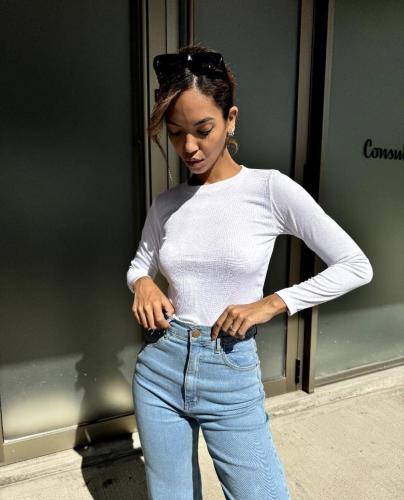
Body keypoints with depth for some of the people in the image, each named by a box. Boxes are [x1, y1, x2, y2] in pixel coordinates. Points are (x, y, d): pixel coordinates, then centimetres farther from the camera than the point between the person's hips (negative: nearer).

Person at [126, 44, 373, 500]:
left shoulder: (270, 189, -11)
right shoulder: (165, 203, 0)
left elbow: (356, 266, -7)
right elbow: (139, 264, 17)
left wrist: (272, 303, -14)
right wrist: (142, 283, -6)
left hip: (232, 378, -3)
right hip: (159, 369, 4)